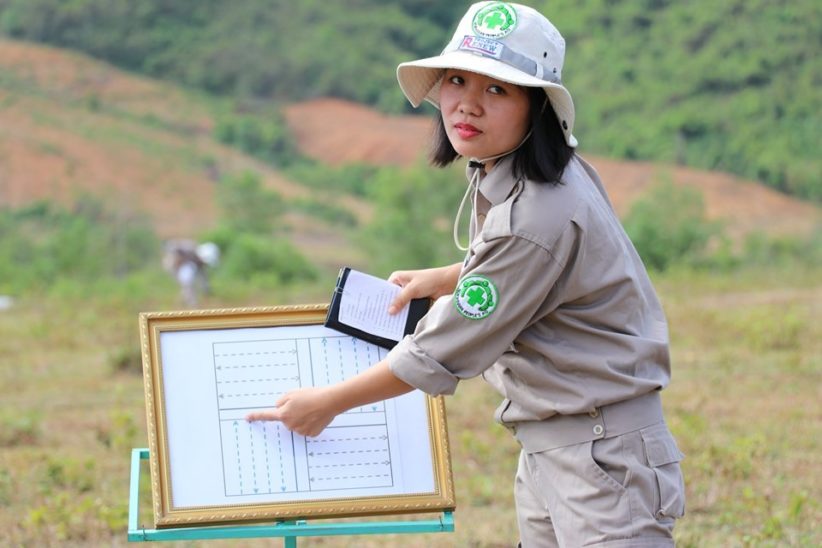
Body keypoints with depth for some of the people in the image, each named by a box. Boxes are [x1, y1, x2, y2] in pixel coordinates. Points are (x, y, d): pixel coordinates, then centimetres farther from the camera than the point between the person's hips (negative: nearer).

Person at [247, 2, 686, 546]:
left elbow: (443, 352, -18)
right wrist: (445, 278, 25)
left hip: (603, 452, -10)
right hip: (546, 445, 10)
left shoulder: (537, 217, -25)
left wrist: (328, 403, -7)